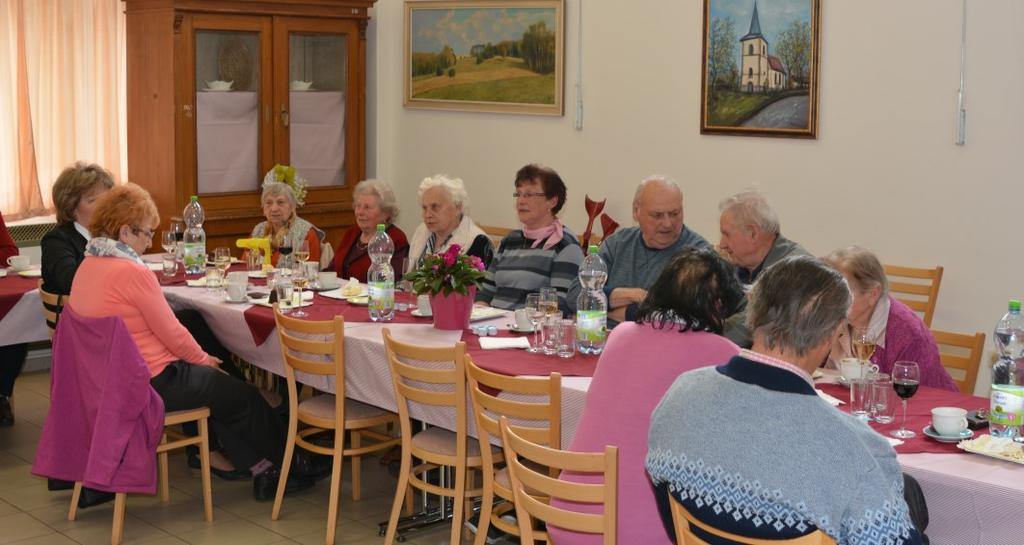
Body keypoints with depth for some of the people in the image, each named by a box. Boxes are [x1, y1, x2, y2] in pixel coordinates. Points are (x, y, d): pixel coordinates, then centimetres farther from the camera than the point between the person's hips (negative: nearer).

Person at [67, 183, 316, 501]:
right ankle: (285, 467, 28)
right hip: (151, 384, -9)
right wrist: (202, 358, 2)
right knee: (246, 397, 10)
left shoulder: (86, 267, 6)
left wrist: (197, 357, 11)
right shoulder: (132, 272, -24)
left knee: (221, 388, 22)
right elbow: (171, 332, -18)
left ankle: (261, 468, 23)